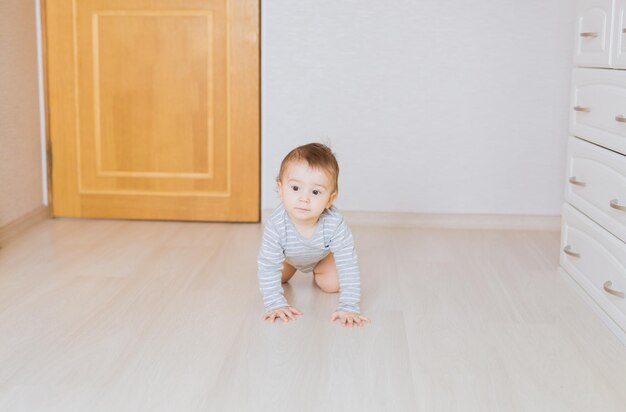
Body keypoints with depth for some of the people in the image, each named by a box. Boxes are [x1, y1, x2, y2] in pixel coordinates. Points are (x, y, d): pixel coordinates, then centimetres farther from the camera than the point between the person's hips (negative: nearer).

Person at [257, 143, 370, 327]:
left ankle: (317, 271, 26)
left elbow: (348, 266, -40)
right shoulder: (276, 226, -44)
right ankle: (292, 268, 36)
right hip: (289, 255, 0)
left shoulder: (335, 225, -45)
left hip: (323, 255, 0)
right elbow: (268, 267, -35)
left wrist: (349, 308, -43)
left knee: (333, 284, -7)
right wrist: (275, 304, -39)